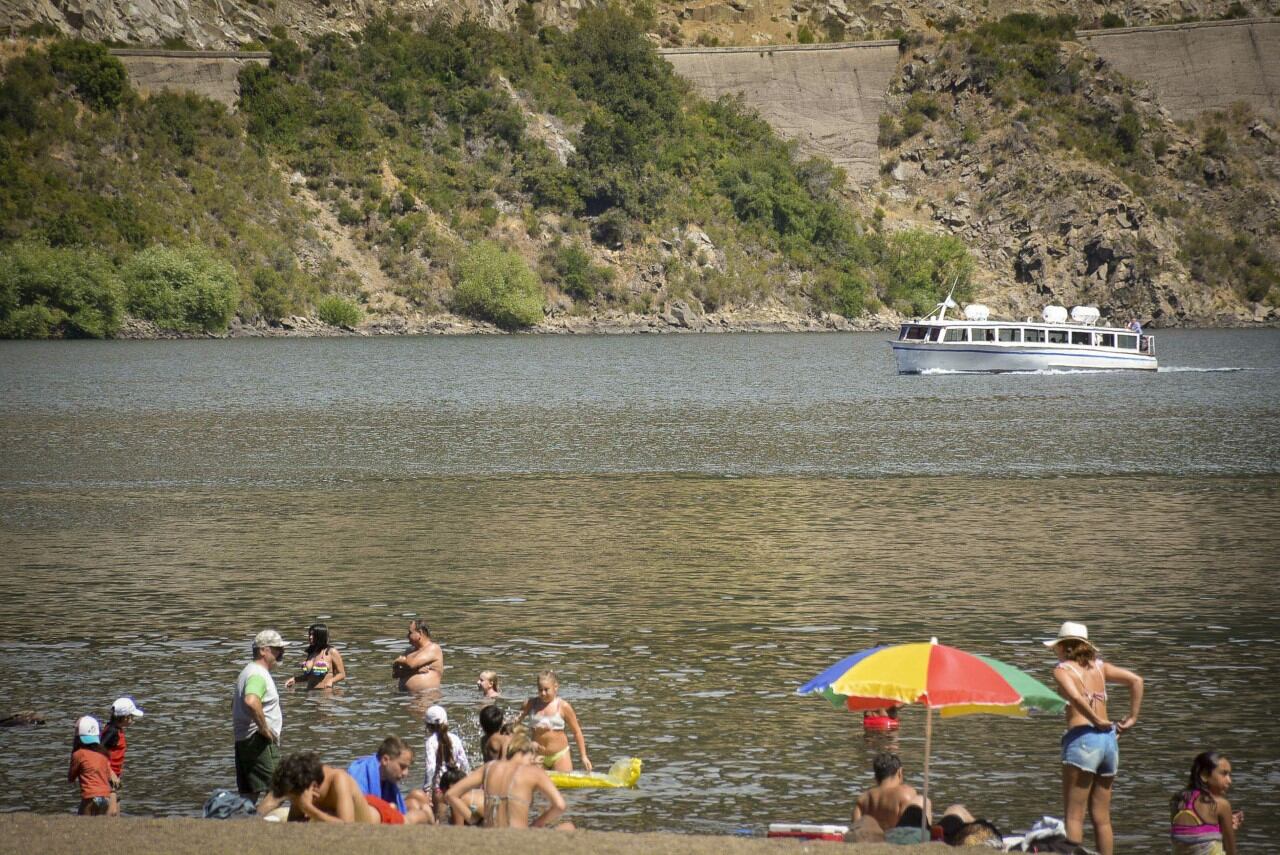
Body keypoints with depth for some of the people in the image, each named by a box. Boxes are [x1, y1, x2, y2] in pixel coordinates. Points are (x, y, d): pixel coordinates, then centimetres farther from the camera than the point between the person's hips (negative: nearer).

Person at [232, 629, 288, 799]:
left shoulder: (250, 671, 20)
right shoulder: (258, 675, -14)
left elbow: (235, 703, 34)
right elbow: (251, 702, -34)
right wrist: (264, 727, -23)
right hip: (259, 741, -11)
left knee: (248, 796, 10)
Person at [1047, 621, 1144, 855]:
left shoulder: (1062, 669, -1)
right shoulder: (1099, 667, 15)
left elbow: (1075, 697, -20)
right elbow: (1136, 680, 6)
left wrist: (1097, 721, -10)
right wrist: (1132, 718, 9)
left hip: (1082, 738, -6)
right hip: (1109, 740, 6)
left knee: (1074, 815, -2)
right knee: (1101, 817, 11)